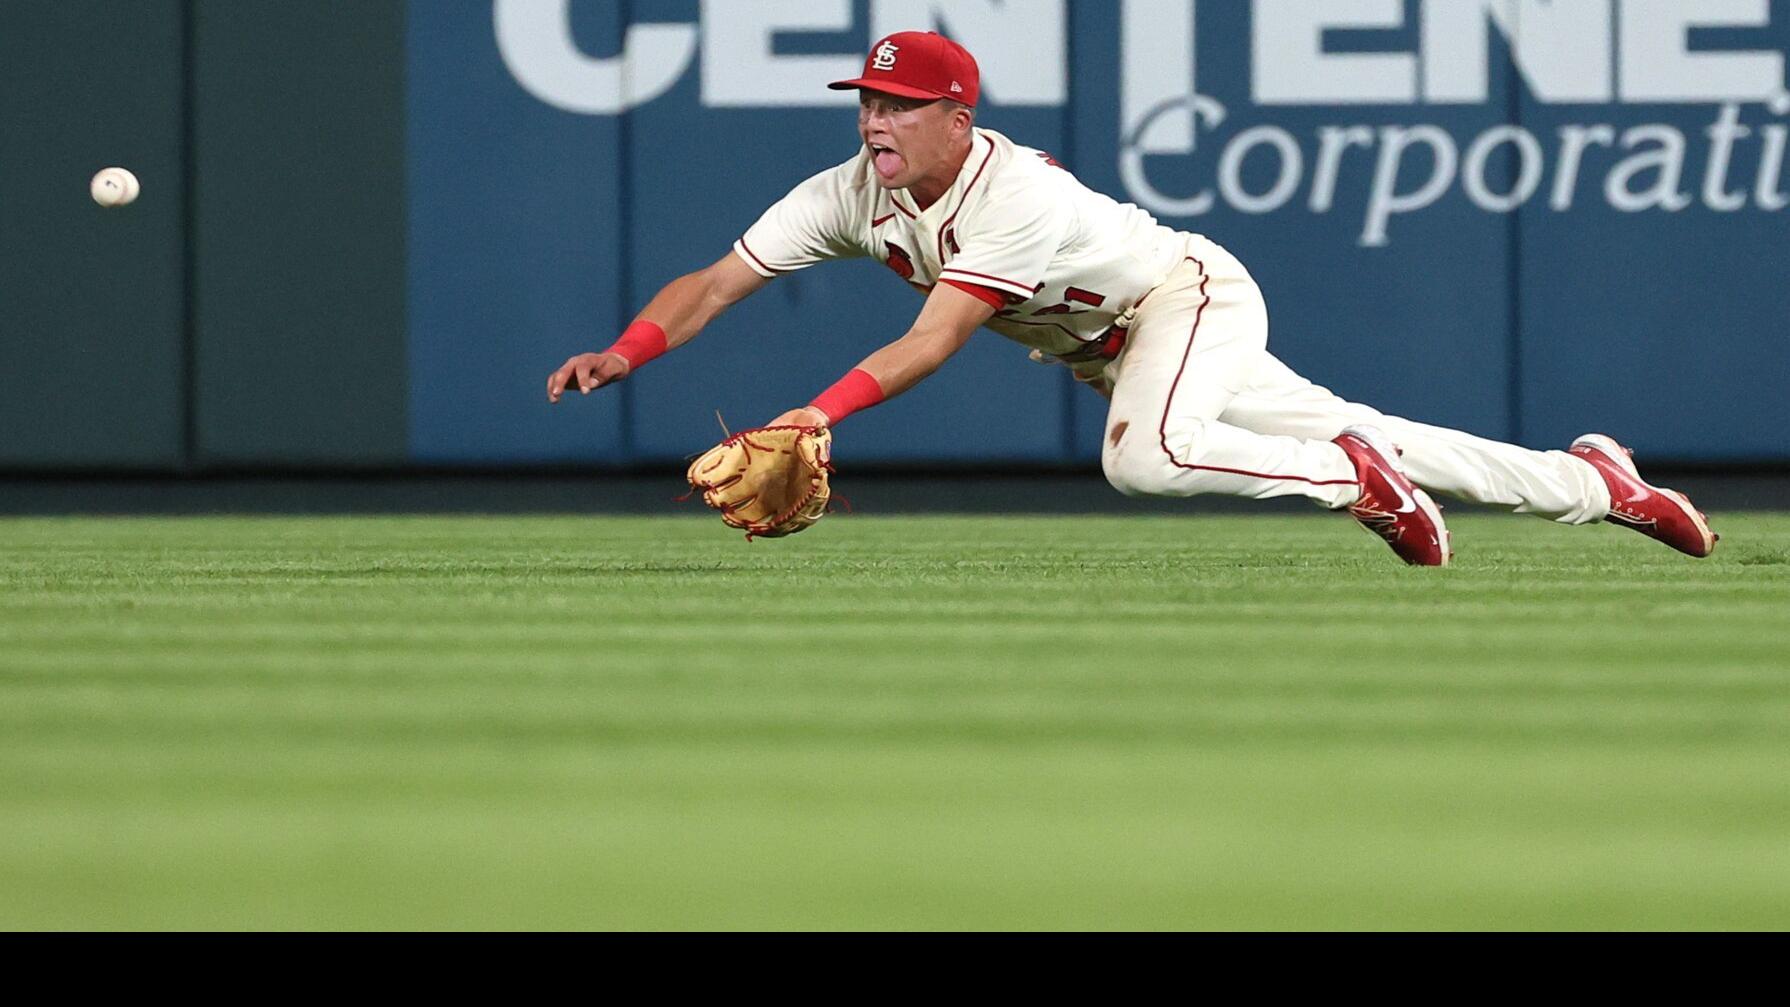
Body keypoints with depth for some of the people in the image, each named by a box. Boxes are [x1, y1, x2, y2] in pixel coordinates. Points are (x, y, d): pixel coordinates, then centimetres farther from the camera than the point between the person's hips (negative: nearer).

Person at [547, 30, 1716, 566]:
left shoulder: (1015, 196, -32)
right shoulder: (853, 193, -11)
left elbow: (932, 341, -41)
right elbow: (720, 280, -14)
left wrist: (825, 410, -53)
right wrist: (626, 353, -30)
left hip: (1195, 297, -7)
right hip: (1116, 346, 7)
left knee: (1146, 457, -37)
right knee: (1354, 440, 10)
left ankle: (1360, 478, -14)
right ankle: (1595, 482, 22)